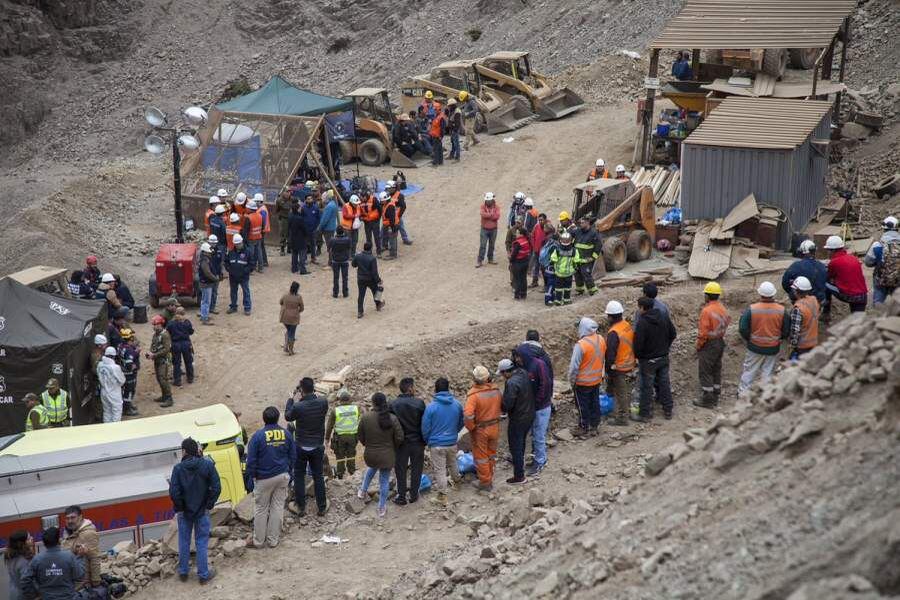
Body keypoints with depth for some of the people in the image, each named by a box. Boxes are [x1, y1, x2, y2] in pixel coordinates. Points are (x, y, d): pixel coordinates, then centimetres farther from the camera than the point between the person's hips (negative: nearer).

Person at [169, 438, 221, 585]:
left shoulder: (178, 468, -14)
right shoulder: (208, 465, -12)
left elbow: (174, 492, -17)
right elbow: (216, 488, -14)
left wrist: (179, 508, -3)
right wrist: (209, 505, -3)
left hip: (184, 512, 0)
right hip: (202, 511, 0)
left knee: (184, 542, 16)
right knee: (202, 543, 9)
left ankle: (183, 572, 28)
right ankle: (203, 574, 16)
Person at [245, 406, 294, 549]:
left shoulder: (258, 436, -15)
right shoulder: (286, 434, -2)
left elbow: (251, 459, -11)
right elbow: (292, 455, 7)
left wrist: (252, 476, 2)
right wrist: (289, 472, 18)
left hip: (264, 478, -3)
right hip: (283, 476, 4)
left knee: (261, 509, 8)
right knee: (278, 508, 11)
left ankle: (258, 540, 17)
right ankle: (273, 540, 18)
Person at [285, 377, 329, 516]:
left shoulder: (298, 407, -23)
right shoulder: (323, 403, -14)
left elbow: (287, 416, -2)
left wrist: (293, 399, 5)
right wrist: (315, 395, 6)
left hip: (301, 447, -3)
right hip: (318, 446, 3)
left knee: (299, 476, 13)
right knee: (318, 477, 14)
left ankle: (301, 507, 18)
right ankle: (322, 507, 19)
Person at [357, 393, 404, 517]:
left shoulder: (365, 417, -13)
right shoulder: (392, 418, -14)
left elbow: (361, 437, -3)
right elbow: (399, 438, -10)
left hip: (370, 454, 2)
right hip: (387, 455, -2)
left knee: (372, 468, 35)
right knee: (384, 480, 12)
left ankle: (363, 491, 44)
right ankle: (382, 508, 19)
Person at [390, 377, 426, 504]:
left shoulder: (393, 404, -9)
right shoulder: (419, 403, -13)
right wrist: (425, 440, 6)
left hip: (401, 442, 1)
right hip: (417, 442, -1)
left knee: (400, 470, 10)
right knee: (416, 469, 14)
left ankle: (401, 496, 14)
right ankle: (413, 495, 21)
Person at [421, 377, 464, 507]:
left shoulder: (431, 406, -17)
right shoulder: (457, 404, -5)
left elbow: (425, 428, -10)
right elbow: (461, 423, 10)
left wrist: (427, 441, 8)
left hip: (436, 444, -4)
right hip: (452, 442, 4)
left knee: (440, 471, 4)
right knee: (452, 463, 30)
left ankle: (442, 497, 6)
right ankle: (457, 479, 55)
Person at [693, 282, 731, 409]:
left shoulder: (707, 311, -22)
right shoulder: (722, 308, 3)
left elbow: (703, 332, -21)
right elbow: (726, 323, 9)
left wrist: (698, 346, -8)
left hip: (708, 345, -8)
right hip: (720, 342, 8)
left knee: (705, 372, 1)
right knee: (716, 370, 17)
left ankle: (707, 400, 5)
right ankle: (715, 397, 25)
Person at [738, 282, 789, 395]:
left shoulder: (751, 309, -16)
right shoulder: (782, 311, -11)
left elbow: (743, 329, -11)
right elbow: (786, 331, -2)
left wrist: (749, 339, 8)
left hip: (755, 347, -1)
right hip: (773, 349, 1)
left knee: (749, 371, 13)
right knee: (768, 373, 13)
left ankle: (742, 394, 20)